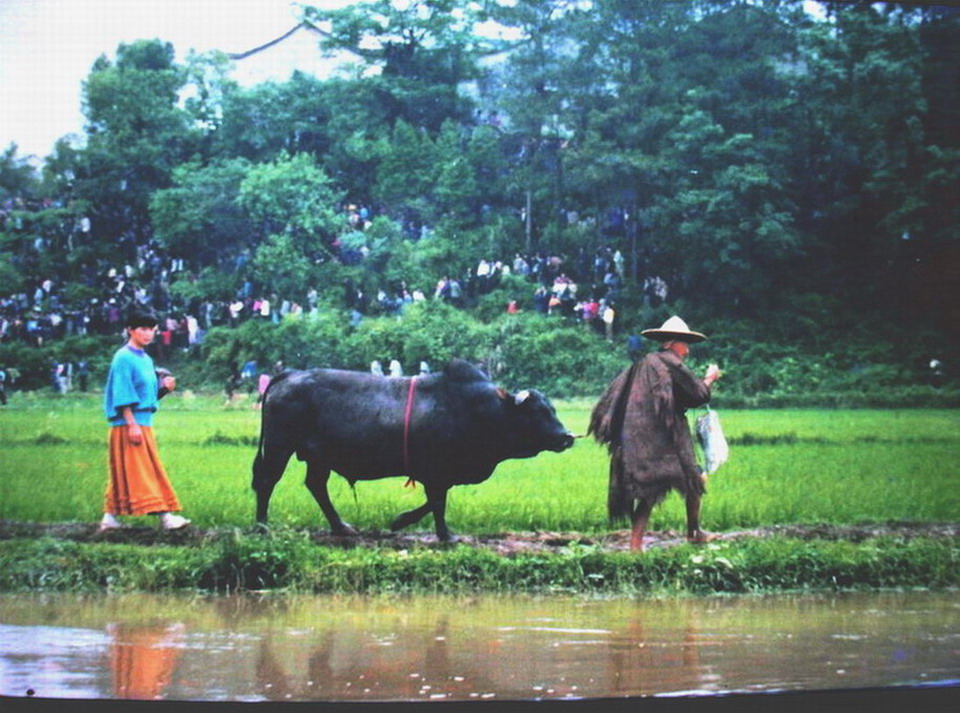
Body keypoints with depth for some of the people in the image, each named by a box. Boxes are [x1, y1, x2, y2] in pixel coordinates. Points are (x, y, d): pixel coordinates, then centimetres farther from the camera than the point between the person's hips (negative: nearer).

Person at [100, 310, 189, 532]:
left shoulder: (146, 360, 16)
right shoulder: (123, 358, -10)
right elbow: (122, 395, -15)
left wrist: (163, 387, 1)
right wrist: (132, 425, -20)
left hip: (144, 424, 9)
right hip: (129, 424, -9)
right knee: (140, 471, -8)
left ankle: (110, 517, 13)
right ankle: (164, 515, -12)